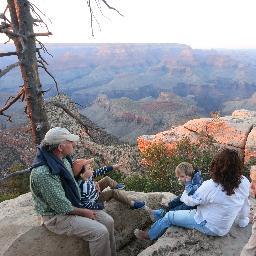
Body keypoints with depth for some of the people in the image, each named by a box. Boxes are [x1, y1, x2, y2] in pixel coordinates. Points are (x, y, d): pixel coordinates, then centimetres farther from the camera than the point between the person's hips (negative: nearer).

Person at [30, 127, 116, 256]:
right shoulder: (43, 173, -30)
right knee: (100, 232, -19)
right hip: (57, 217, -8)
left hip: (74, 205, 8)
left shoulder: (63, 159, -3)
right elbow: (62, 207, -25)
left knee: (108, 221, 1)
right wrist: (84, 212, -13)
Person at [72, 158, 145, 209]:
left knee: (107, 179, 11)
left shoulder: (88, 176, -17)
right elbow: (85, 204, -35)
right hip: (95, 200, -8)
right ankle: (132, 204, -1)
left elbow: (98, 172, -6)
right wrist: (99, 206, -28)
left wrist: (112, 167, -5)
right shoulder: (84, 186, -40)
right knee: (114, 192, -13)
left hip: (96, 192, 8)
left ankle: (116, 186, 42)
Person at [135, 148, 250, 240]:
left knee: (169, 216, 10)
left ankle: (150, 235, 33)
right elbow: (245, 206, 0)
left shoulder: (211, 186, -34)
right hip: (225, 227, 7)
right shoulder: (244, 183, -18)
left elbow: (191, 201, -16)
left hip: (210, 227, -7)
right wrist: (243, 221, 20)